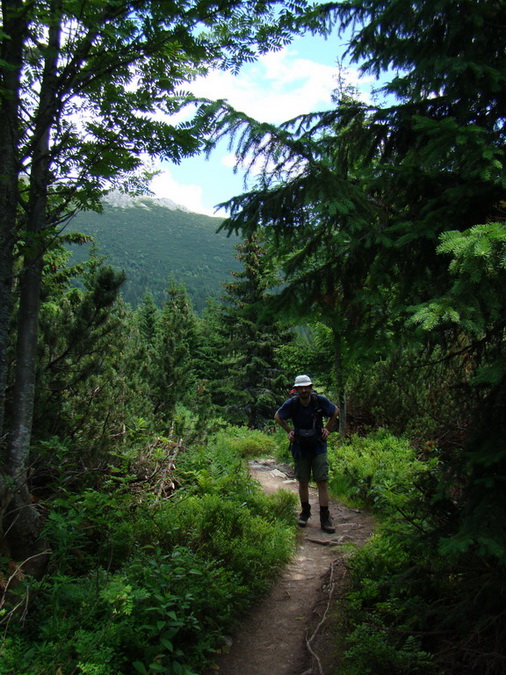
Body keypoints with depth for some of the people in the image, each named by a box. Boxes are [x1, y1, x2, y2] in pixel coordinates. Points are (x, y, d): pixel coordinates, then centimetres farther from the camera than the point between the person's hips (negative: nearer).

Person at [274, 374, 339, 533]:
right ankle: (305, 512, 30)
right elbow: (277, 416, 7)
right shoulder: (291, 403, -13)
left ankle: (325, 519, 1)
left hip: (319, 447, -1)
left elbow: (335, 411, 9)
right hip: (300, 449, 1)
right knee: (303, 483, 10)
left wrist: (327, 429, 5)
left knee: (322, 482, -5)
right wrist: (289, 431, 1)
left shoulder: (320, 401, -13)